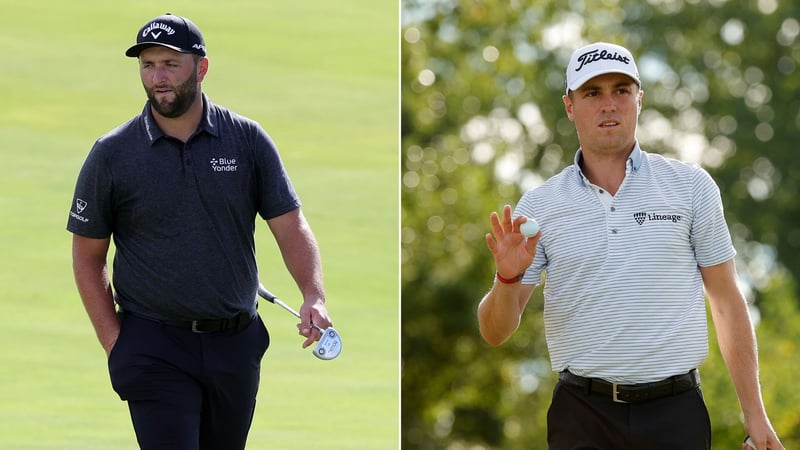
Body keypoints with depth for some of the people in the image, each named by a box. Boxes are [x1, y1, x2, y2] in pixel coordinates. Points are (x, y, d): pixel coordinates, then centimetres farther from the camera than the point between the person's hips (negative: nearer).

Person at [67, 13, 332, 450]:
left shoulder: (247, 140, 2)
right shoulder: (112, 154, -2)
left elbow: (290, 224, 0)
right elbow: (88, 254, 4)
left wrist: (314, 296, -17)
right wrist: (115, 343, -4)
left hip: (236, 344, 3)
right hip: (154, 345, -2)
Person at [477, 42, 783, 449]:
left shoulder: (692, 186, 6)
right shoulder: (539, 206, 5)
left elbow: (727, 302, 8)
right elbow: (495, 332, 4)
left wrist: (754, 414, 3)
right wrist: (508, 279, -17)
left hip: (676, 415, 0)